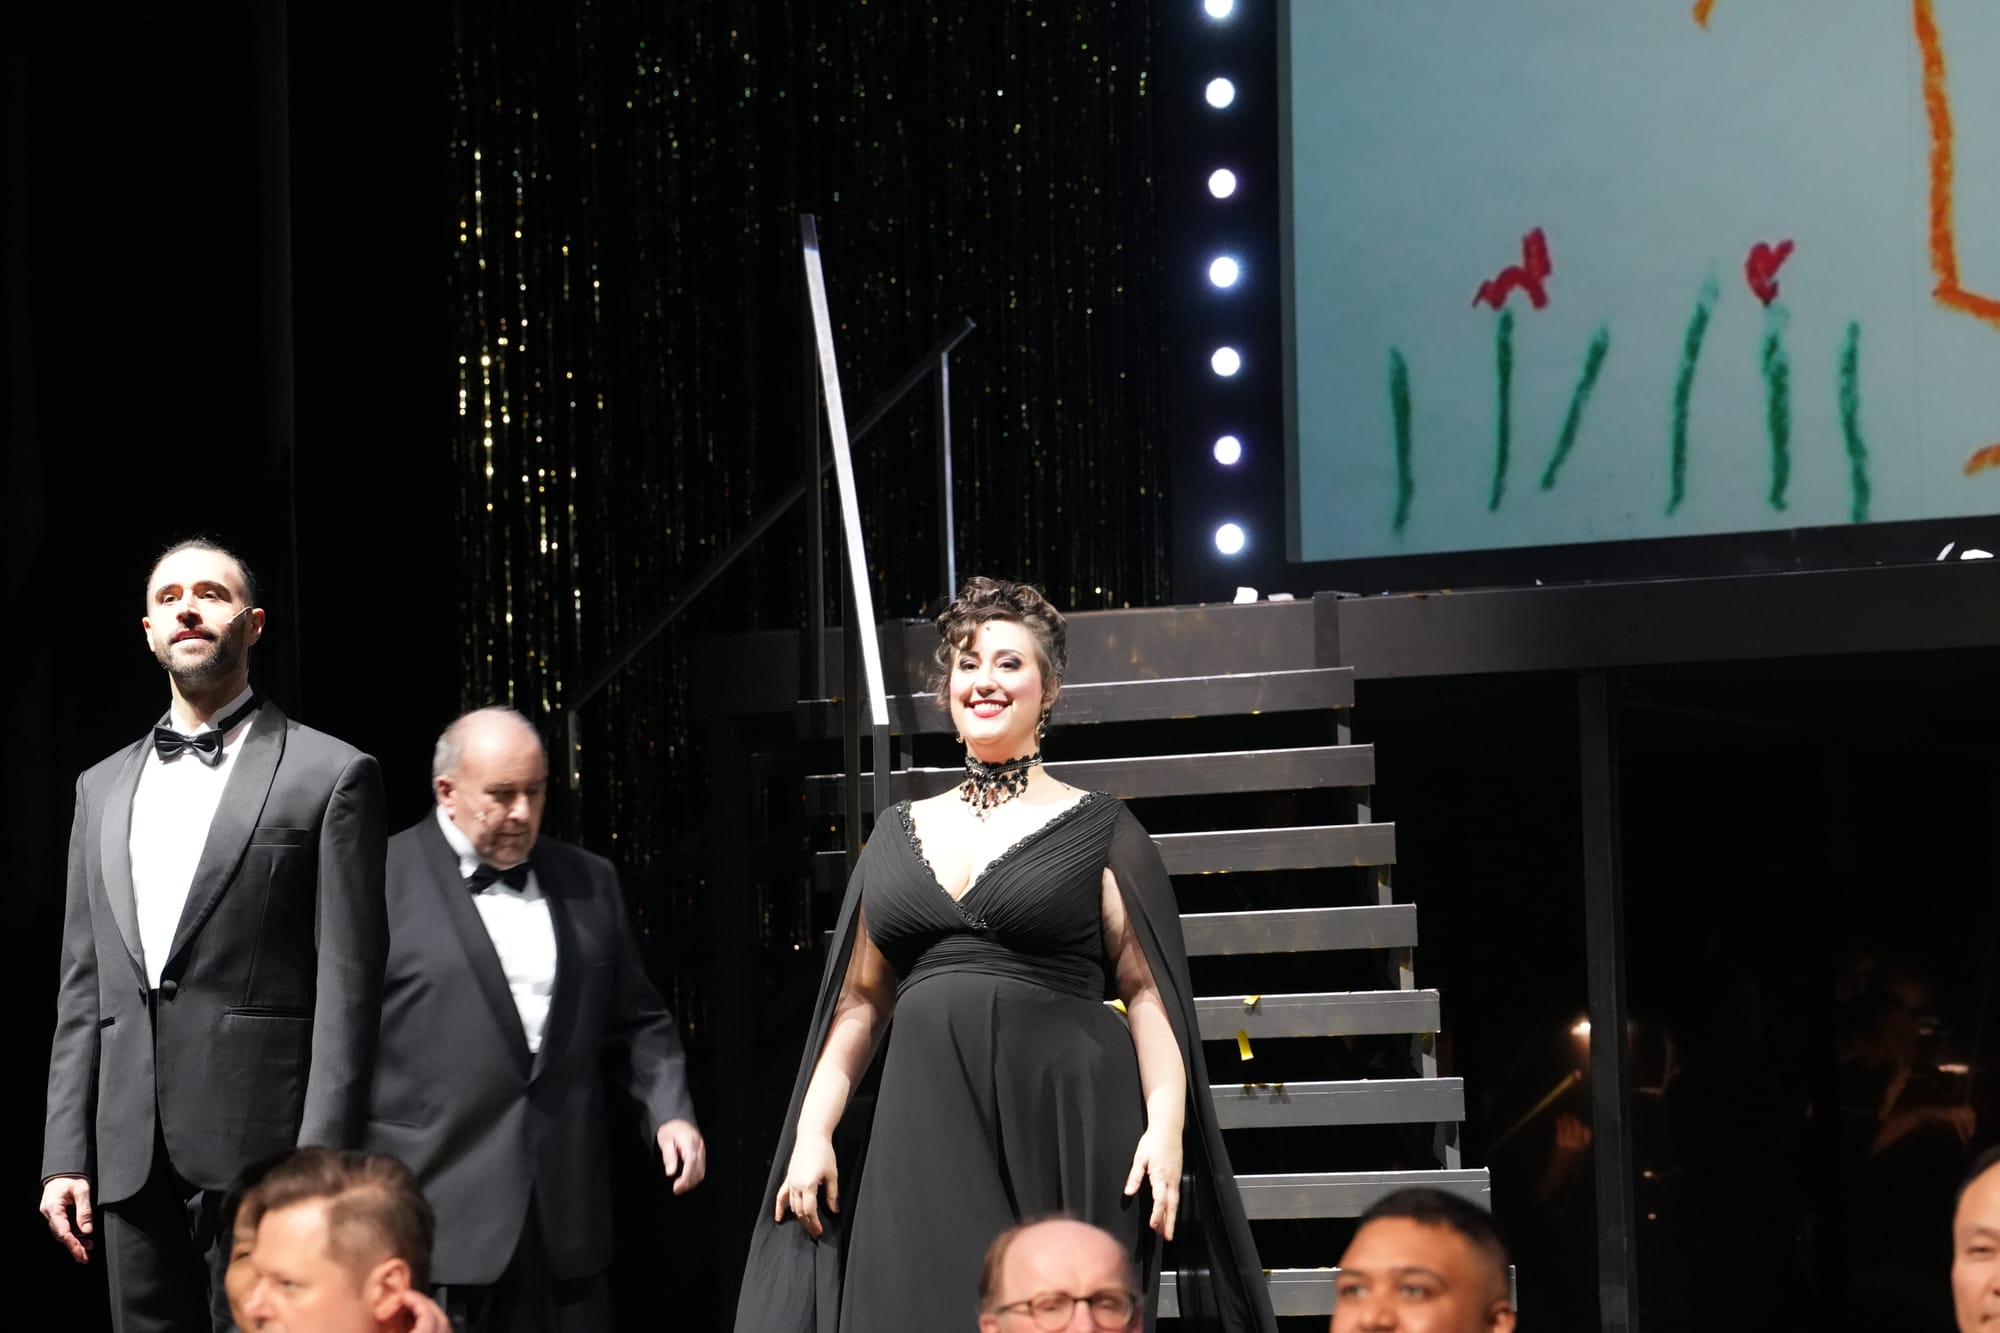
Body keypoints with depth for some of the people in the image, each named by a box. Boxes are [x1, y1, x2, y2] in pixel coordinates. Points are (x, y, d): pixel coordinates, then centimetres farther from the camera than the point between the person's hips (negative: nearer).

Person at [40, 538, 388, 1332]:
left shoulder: (329, 776, 2)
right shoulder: (103, 789, 18)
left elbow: (347, 986, -4)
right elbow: (82, 988, 17)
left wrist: (318, 1164, -12)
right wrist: (65, 1155, 9)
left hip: (258, 1147, -5)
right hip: (130, 1158, 5)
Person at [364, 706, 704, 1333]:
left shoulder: (589, 881, 15)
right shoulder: (383, 881, -3)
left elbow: (636, 1019, 20)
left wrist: (671, 1110, 3)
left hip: (566, 1211, 5)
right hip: (439, 1208, -5)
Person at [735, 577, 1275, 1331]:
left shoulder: (1096, 830, 4)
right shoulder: (902, 834, 16)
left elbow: (1148, 991, -2)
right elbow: (861, 1001, 16)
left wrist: (1165, 1127, -15)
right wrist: (813, 1133, 7)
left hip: (1059, 1135, -3)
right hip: (925, 1137, 4)